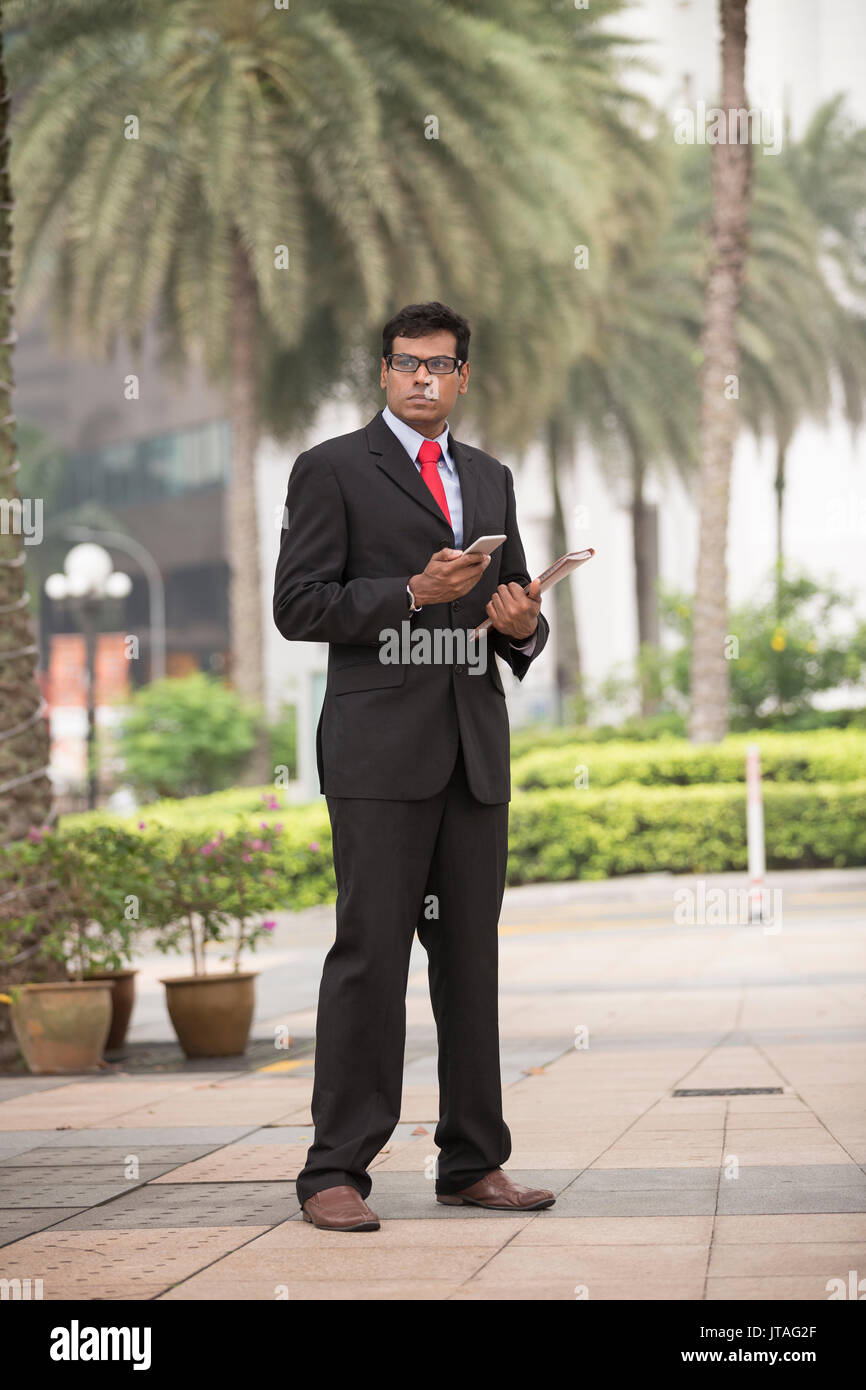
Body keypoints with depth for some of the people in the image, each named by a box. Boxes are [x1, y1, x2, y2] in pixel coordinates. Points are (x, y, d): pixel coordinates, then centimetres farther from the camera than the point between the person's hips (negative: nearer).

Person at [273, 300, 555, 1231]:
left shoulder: (491, 480, 20)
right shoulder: (332, 470, 3)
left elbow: (516, 616, 24)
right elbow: (297, 604, -5)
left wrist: (522, 624, 0)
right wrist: (411, 593, -15)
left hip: (476, 750, 6)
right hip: (380, 746, -5)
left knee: (471, 955, 6)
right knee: (371, 954, -8)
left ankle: (473, 1163, 12)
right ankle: (335, 1172, -4)